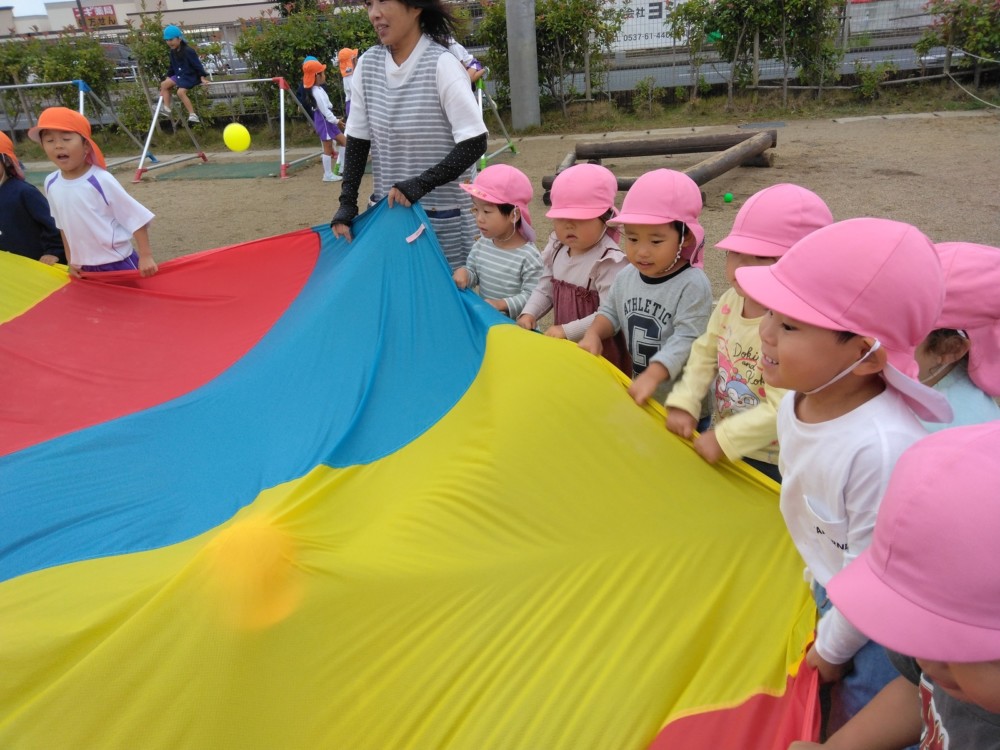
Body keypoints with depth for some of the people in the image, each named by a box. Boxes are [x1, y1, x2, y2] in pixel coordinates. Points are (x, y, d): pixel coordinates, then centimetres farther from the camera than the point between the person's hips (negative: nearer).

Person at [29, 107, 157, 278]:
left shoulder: (101, 180, -17)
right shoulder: (51, 184, 0)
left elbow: (136, 218, -14)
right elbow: (64, 226, 14)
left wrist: (146, 256, -16)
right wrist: (71, 260, 15)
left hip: (119, 264, -5)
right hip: (85, 268, 6)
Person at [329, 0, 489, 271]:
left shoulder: (441, 64, -15)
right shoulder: (367, 65, 2)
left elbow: (474, 144, -18)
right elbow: (357, 142, 8)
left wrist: (419, 184, -23)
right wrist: (347, 203, 1)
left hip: (442, 217, -5)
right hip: (388, 210, 5)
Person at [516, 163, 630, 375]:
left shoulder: (609, 261, -23)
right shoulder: (557, 251, 2)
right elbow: (545, 290, 12)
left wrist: (567, 331, -30)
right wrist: (529, 314, -6)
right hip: (563, 347, 7)